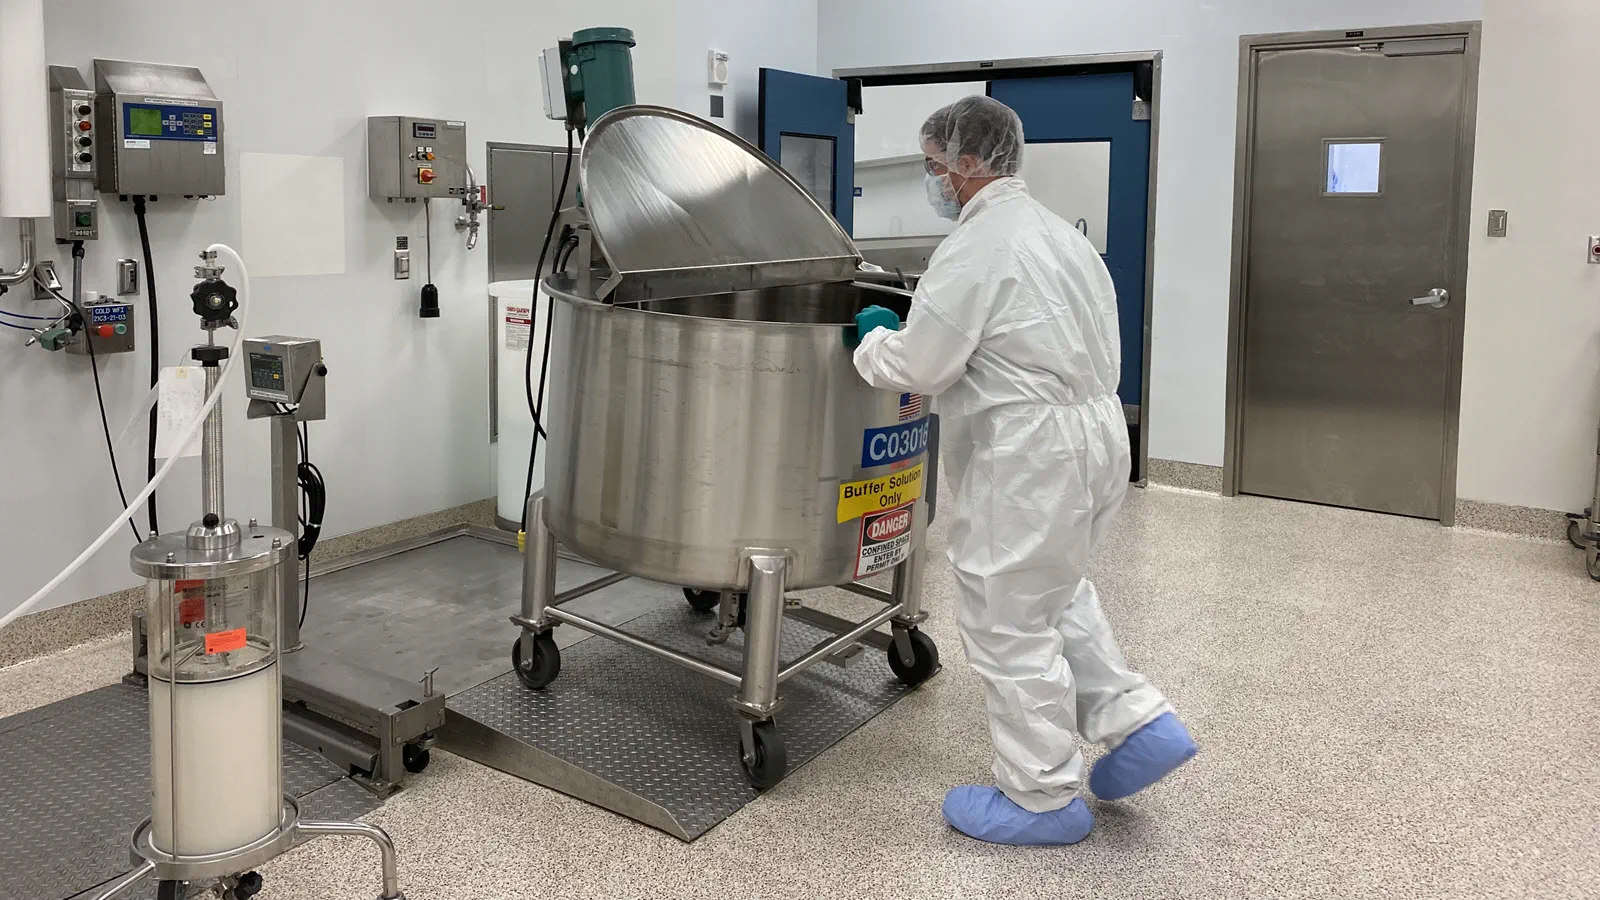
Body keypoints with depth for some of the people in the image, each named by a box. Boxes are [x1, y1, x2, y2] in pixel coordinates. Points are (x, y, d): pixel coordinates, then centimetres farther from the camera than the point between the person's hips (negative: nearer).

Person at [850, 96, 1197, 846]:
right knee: (1052, 593, 26)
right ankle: (1136, 723, 22)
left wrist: (874, 340, 5)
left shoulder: (977, 247, -16)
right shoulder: (1054, 230, 14)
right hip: (1093, 428, 10)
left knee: (1008, 620, 4)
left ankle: (1041, 798, 17)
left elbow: (917, 366, -16)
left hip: (1032, 455, -10)